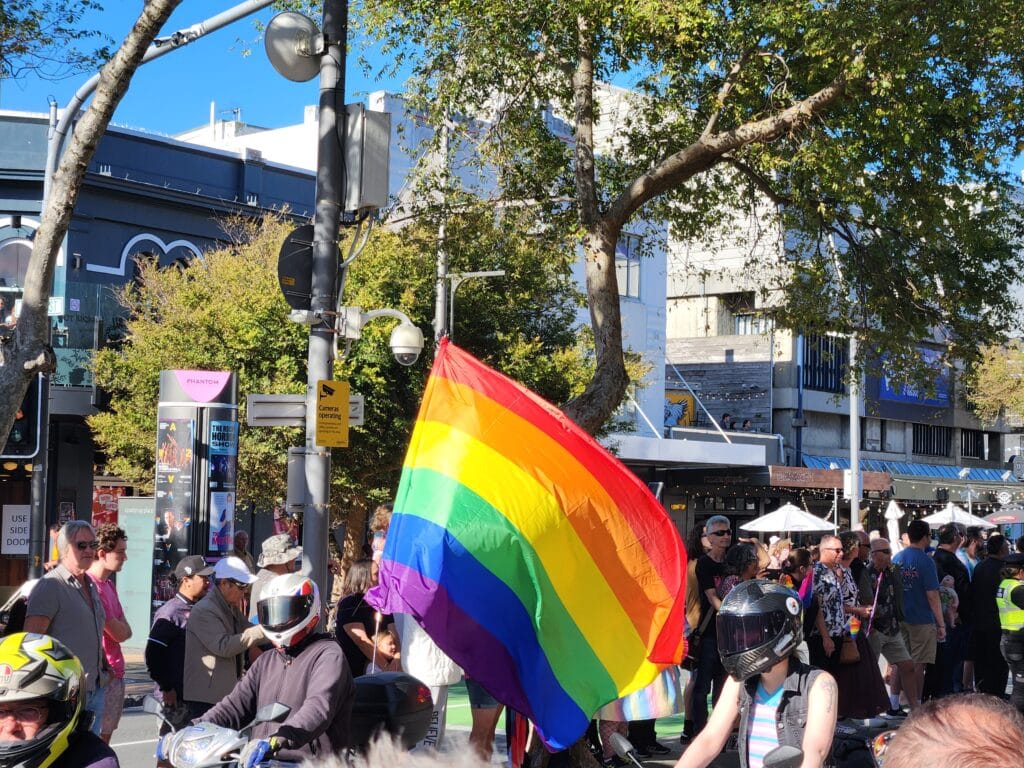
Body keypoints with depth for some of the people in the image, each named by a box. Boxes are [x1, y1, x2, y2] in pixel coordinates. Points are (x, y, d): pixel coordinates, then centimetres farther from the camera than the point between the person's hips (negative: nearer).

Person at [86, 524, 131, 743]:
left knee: (104, 739, 12)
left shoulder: (108, 584, 15)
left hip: (115, 674, 9)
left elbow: (126, 631, 11)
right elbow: (119, 633, -15)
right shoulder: (90, 585, -16)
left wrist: (118, 628, -9)